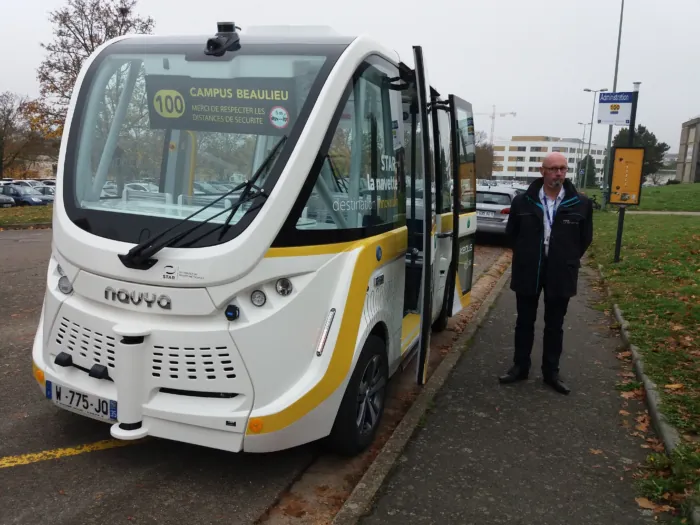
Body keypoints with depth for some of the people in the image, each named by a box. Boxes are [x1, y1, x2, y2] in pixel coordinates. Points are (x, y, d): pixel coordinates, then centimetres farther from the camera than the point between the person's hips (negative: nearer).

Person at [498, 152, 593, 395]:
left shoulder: (581, 204, -4)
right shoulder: (522, 201, -4)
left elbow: (585, 238, 7)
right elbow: (511, 233, 9)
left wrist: (567, 261, 6)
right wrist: (525, 256, 9)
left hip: (561, 273, 0)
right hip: (528, 271, 0)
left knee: (554, 326, 11)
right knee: (525, 322, 12)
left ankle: (551, 372, 23)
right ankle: (520, 367, 25)